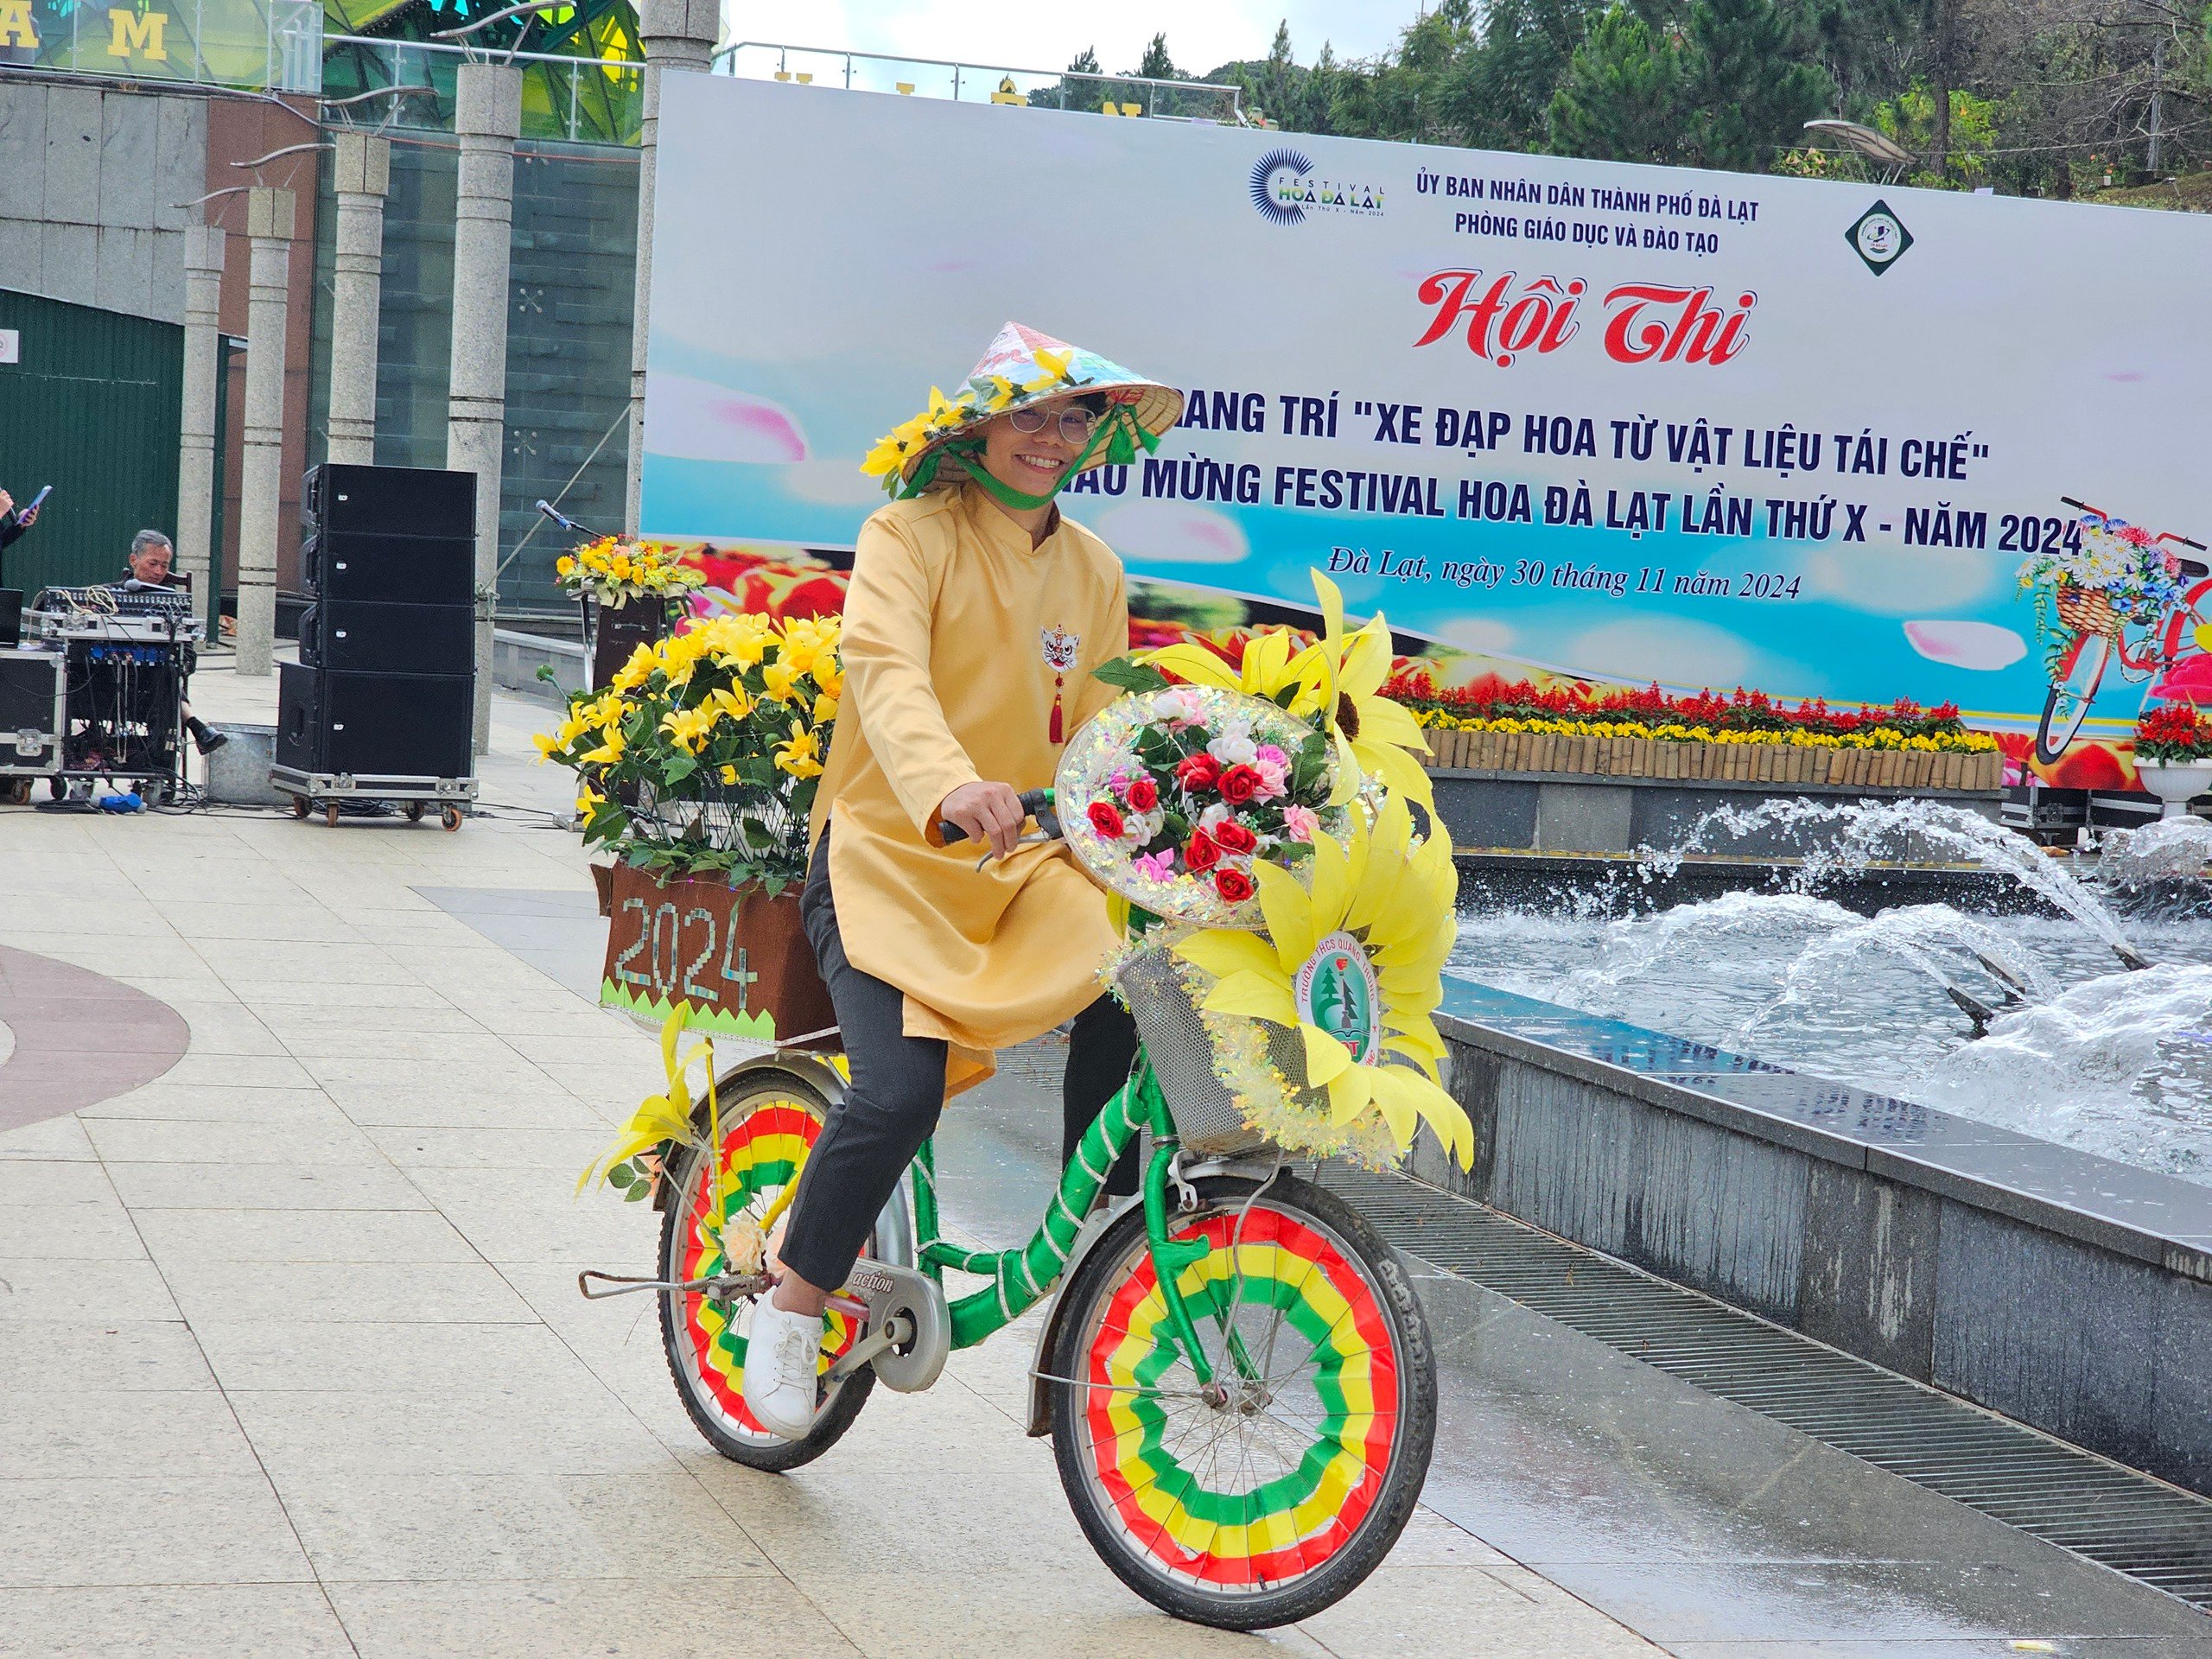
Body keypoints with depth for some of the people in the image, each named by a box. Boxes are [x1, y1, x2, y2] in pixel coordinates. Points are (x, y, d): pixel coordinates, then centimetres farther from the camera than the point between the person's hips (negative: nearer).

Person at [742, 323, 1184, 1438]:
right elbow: (886, 672, -26)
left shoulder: (1092, 570, 11)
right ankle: (793, 1305, 0)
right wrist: (950, 788, -45)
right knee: (898, 1095, -25)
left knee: (1124, 1005, -26)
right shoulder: (910, 536, -7)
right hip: (889, 852, -5)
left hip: (1026, 862, 5)